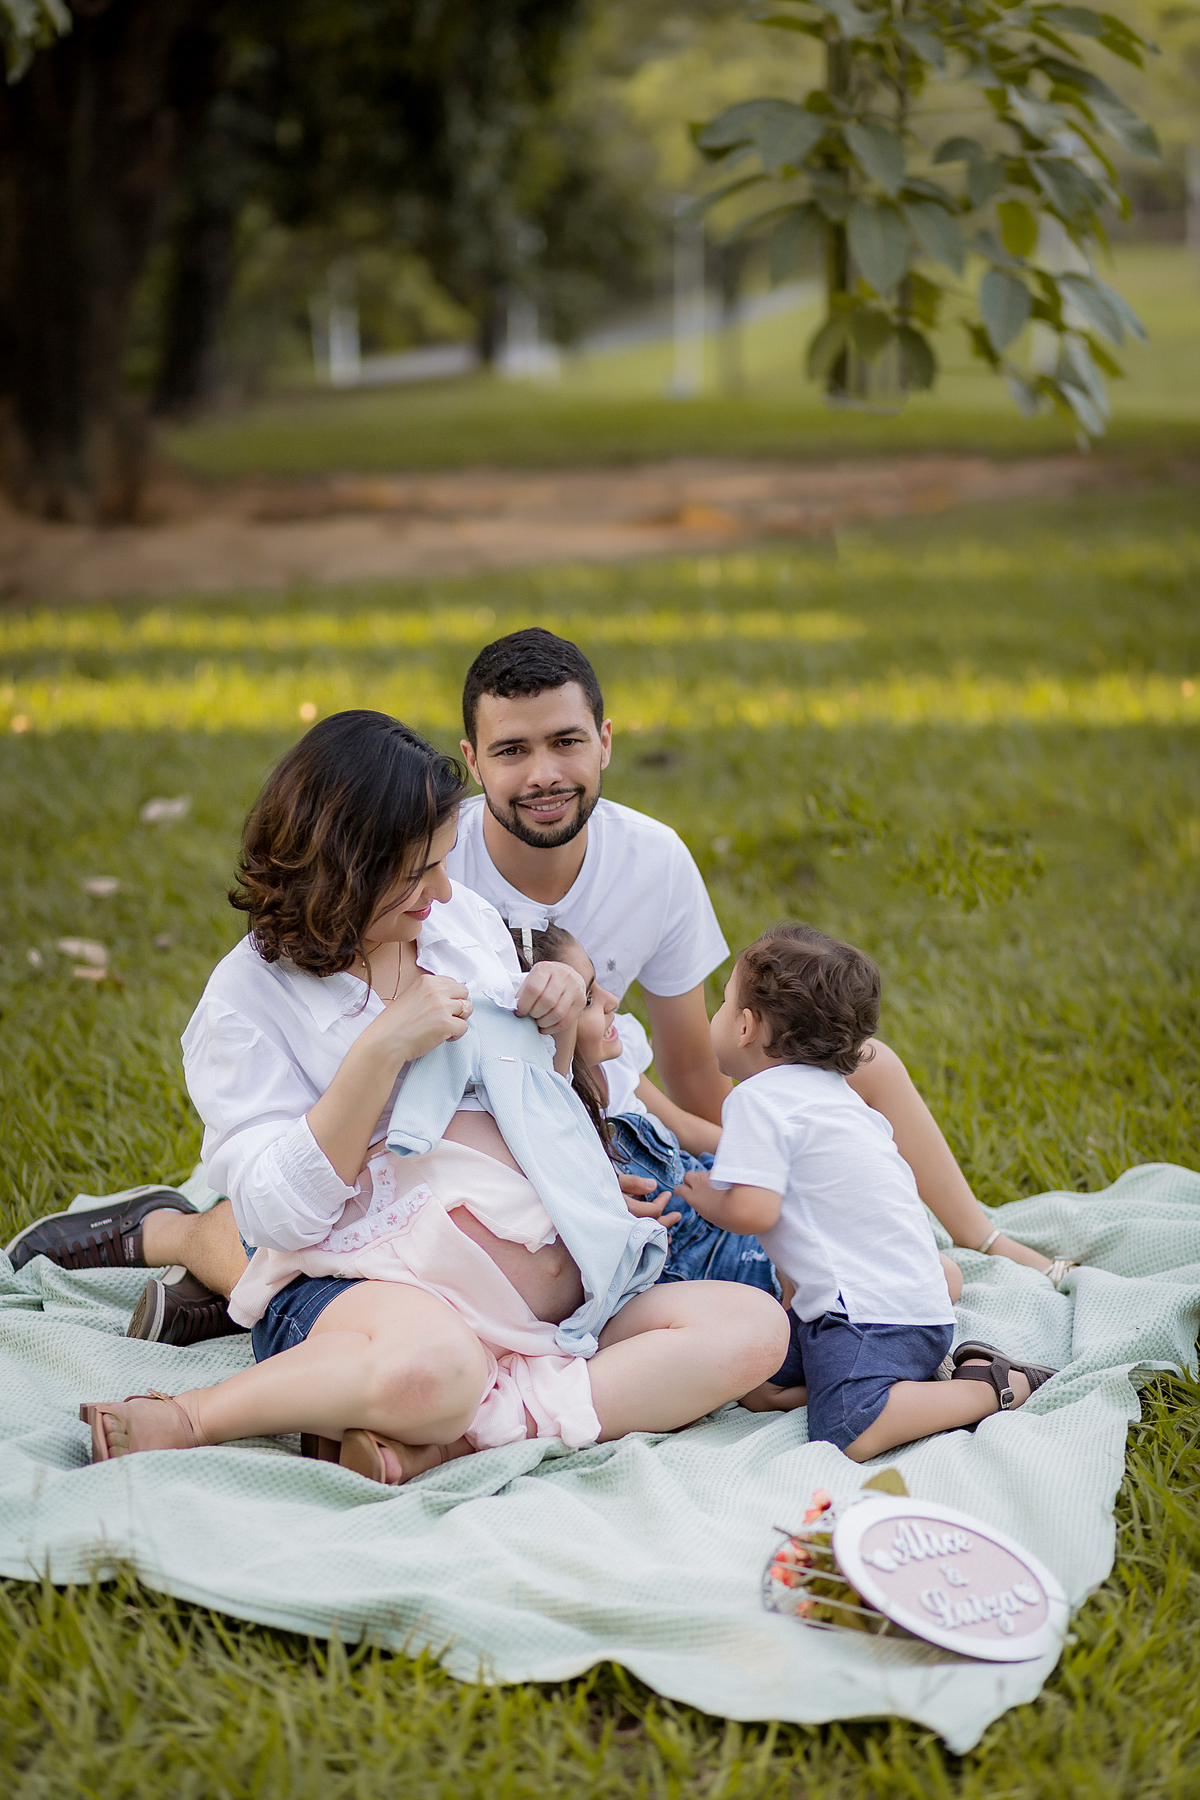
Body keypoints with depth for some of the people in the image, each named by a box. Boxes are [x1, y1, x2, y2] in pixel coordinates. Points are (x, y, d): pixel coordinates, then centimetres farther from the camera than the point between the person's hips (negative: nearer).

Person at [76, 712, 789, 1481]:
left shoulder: (466, 918, 14)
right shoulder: (249, 996, -1)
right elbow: (276, 1216, -12)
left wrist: (558, 1029, 4)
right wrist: (383, 1048, -15)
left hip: (557, 1291, 7)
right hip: (373, 1286, -7)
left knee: (755, 1325, -16)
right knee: (430, 1366, -42)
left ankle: (447, 1440, -25)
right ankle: (192, 1418, -14)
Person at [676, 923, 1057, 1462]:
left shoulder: (758, 1098, -10)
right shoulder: (831, 1089, 19)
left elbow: (752, 1210, -20)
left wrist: (706, 1198, 1)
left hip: (874, 1314, -10)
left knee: (848, 1436, -26)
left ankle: (992, 1387, -14)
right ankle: (917, 1382, 5)